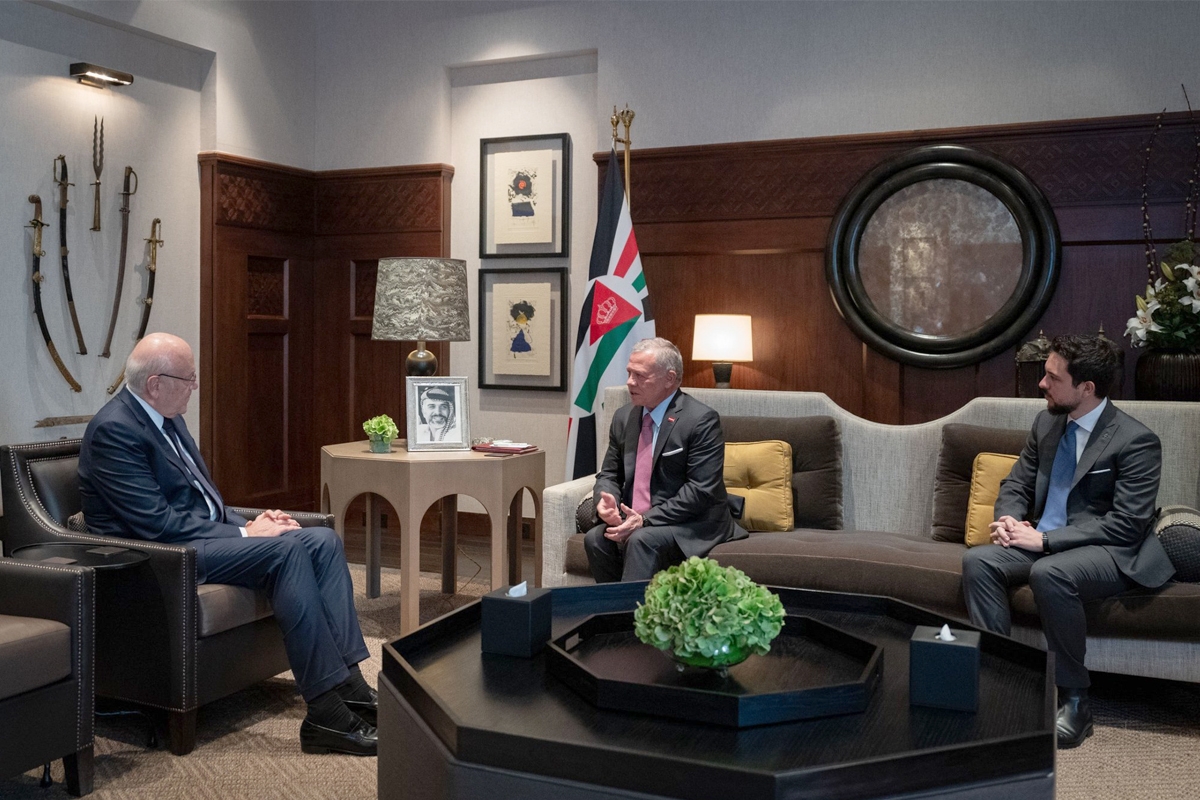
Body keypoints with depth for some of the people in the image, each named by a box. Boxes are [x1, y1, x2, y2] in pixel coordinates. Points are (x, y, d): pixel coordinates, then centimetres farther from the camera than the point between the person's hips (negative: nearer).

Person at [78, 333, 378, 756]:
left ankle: (349, 683, -16)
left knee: (323, 540, -11)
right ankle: (326, 713, -27)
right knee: (288, 550, -28)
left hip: (206, 534, 9)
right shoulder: (113, 430, -15)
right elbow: (156, 522, -21)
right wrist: (244, 534, -18)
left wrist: (247, 523, 2)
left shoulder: (166, 417, 14)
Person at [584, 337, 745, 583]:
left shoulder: (701, 420, -12)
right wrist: (605, 501, -10)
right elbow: (609, 474, 15)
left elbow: (700, 490, -17)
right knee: (595, 539, -22)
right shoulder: (624, 417, 9)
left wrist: (645, 520, -21)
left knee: (642, 540, -33)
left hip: (692, 524, -6)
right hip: (634, 519, 6)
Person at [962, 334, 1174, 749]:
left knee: (1049, 572, -37)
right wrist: (1009, 519, -8)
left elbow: (1127, 525, -18)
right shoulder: (1046, 423, 8)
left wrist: (1046, 540, -22)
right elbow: (1016, 483, 16)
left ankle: (1074, 700, -21)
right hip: (1043, 541, 7)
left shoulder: (1136, 441, -13)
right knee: (978, 560, -20)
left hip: (1109, 553, -6)